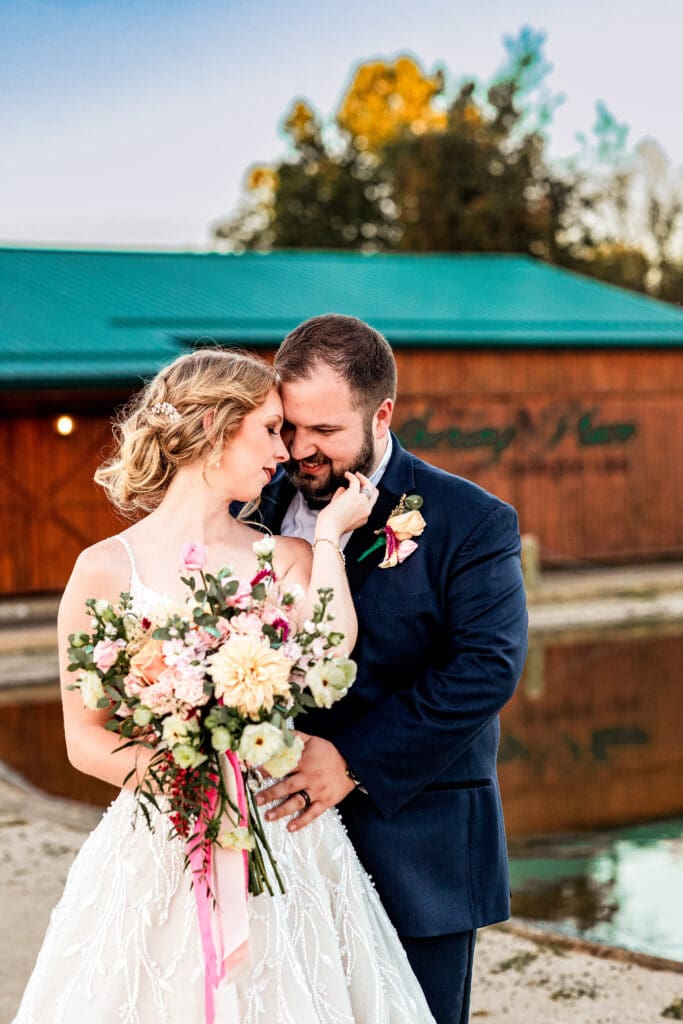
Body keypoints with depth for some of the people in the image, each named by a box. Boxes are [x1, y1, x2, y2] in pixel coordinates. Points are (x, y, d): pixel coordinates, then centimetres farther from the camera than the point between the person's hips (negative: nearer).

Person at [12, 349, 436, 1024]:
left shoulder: (289, 558, 6)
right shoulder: (107, 569, -4)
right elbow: (85, 739, -3)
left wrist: (329, 533, -5)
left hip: (286, 851, 3)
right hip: (161, 853, -3)